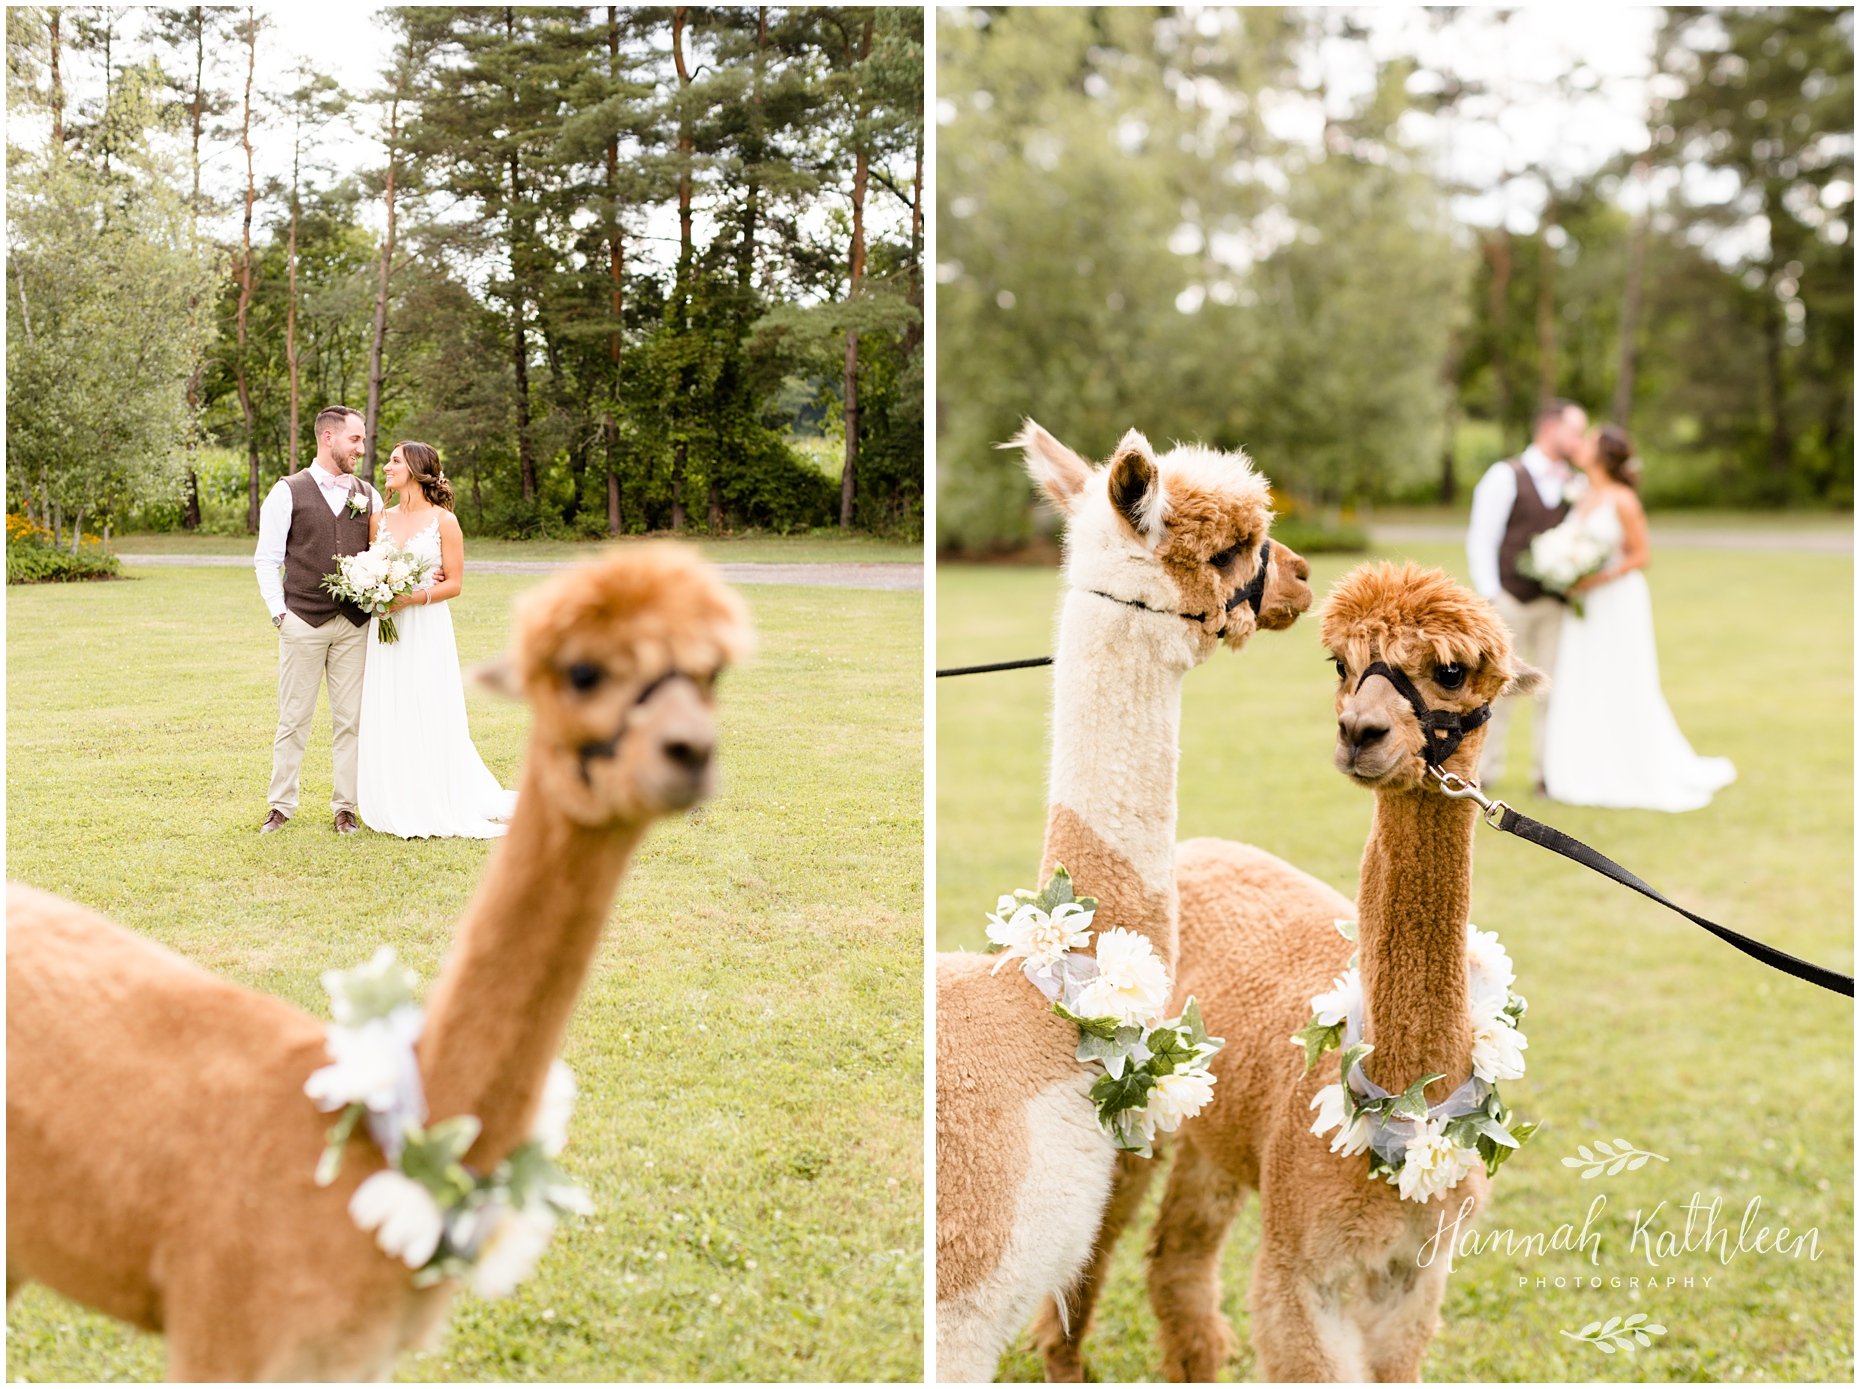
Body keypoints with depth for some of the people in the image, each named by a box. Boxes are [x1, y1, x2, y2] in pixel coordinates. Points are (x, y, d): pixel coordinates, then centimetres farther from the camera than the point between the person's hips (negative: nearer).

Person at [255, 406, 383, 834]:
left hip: (355, 625, 3)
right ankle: (281, 806, 12)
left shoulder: (368, 497, 11)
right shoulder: (288, 493, 1)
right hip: (303, 622, -3)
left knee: (350, 719, 4)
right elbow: (266, 559, 1)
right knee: (294, 718, 2)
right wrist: (279, 613, -5)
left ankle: (345, 807, 12)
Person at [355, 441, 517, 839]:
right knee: (386, 722, 4)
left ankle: (435, 809, 7)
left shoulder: (443, 521, -4)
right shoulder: (380, 520, 10)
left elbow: (454, 583, -5)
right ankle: (397, 809, 13)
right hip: (384, 628, 5)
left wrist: (414, 598, -17)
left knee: (428, 719, -3)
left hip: (426, 630, -5)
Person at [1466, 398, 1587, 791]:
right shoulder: (1505, 477, -4)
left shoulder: (1574, 485, 9)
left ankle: (1548, 773, 9)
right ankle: (1483, 770, 13)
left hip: (1556, 607, 4)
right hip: (1511, 604, -4)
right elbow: (1481, 541, -5)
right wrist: (1489, 600, -11)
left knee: (1555, 690, 2)